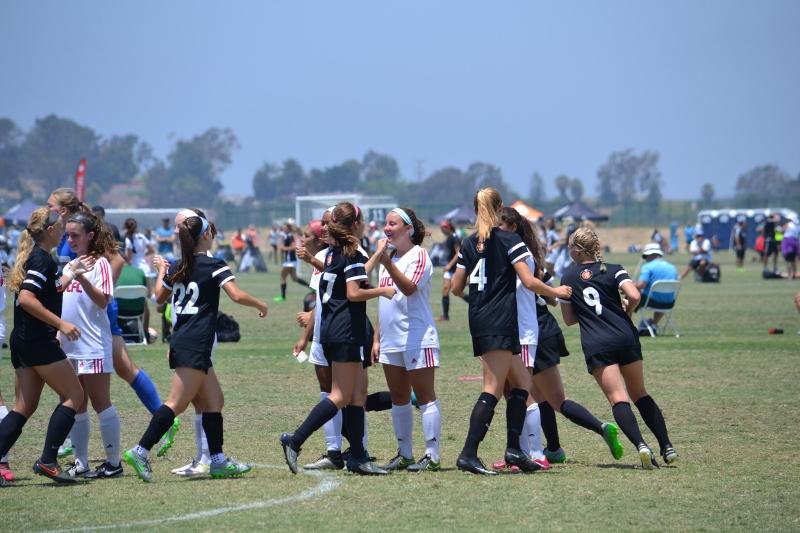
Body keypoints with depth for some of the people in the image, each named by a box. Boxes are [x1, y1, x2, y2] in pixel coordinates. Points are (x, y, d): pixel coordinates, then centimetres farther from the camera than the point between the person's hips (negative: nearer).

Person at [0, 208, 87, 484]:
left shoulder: (32, 256, 17)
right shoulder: (42, 259, -13)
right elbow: (26, 299, -24)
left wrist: (71, 272, 29)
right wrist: (60, 324, -23)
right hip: (39, 341, -10)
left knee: (25, 406, 9)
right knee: (74, 395, -2)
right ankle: (48, 461, -6)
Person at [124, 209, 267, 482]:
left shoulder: (177, 268, 12)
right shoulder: (214, 265, -8)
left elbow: (159, 296, 26)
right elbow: (237, 295, -17)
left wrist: (161, 270, 42)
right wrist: (260, 305, 1)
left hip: (180, 342, 8)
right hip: (194, 346, -8)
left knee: (214, 401, 13)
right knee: (177, 403, -11)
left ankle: (217, 460, 12)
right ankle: (141, 451, -17)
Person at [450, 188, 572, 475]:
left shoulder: (469, 243, 12)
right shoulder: (509, 240, -5)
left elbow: (456, 288, 14)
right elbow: (529, 282, -10)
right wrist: (556, 291, 6)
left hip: (478, 322, 7)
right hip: (501, 324, -7)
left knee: (522, 381, 14)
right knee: (492, 390, -9)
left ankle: (513, 448, 5)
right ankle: (469, 454, -17)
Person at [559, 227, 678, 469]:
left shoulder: (568, 279, 8)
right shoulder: (613, 270, 6)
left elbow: (569, 319, 14)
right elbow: (634, 296, -11)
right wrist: (626, 310, 10)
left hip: (596, 346, -2)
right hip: (626, 338, 2)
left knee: (618, 399, -8)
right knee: (640, 394, 15)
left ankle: (641, 445, -30)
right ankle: (667, 447, 9)